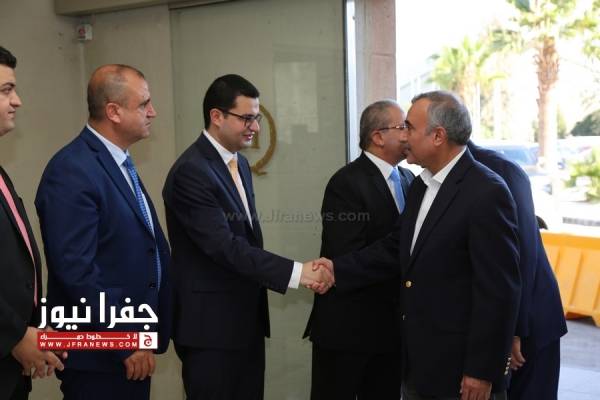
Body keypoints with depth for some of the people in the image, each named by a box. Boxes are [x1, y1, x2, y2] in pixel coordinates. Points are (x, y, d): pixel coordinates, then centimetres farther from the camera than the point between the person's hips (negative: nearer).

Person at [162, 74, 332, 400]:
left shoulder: (239, 163, 12)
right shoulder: (190, 171, -18)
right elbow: (224, 246, -25)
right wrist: (296, 272, -26)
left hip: (247, 317, 9)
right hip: (211, 323, -9)